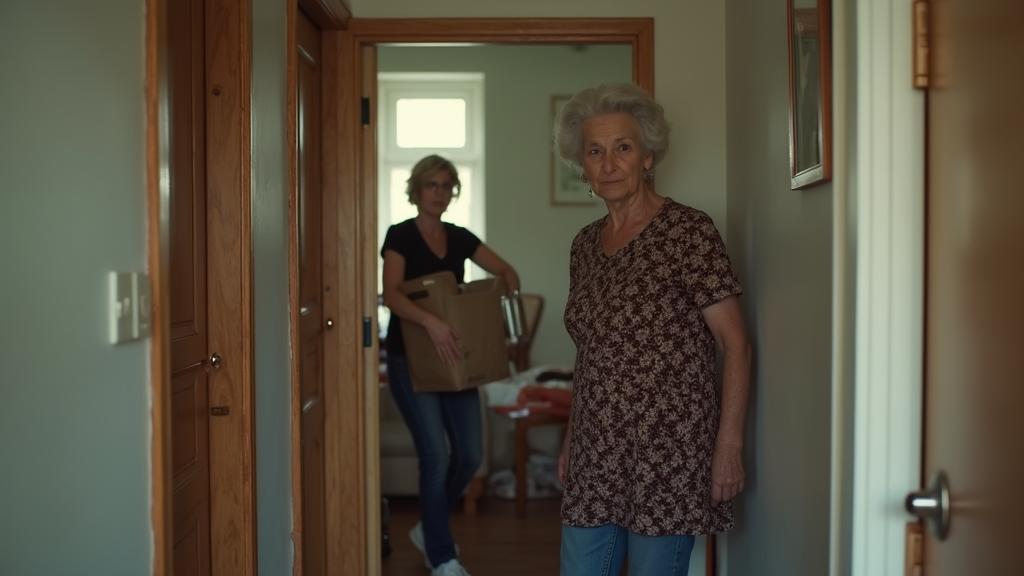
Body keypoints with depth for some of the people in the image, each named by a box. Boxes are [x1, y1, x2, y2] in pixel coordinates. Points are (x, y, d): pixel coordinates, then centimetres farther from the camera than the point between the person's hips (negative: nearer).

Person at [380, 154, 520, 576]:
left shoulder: (460, 238, 9)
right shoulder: (400, 236, -8)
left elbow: (508, 273, 15)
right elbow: (391, 294, -23)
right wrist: (430, 321, -39)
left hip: (453, 359, 6)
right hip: (410, 360, -6)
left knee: (470, 454, 4)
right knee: (436, 455, -8)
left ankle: (428, 530, 28)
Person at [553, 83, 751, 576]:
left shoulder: (688, 231, -10)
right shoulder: (585, 243, 9)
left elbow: (735, 345, -11)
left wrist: (729, 445, -14)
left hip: (668, 455, -6)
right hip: (596, 454, 6)